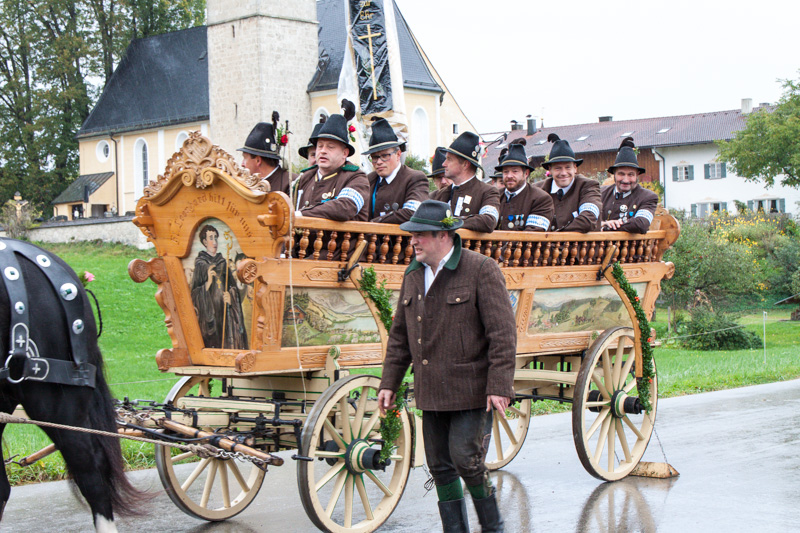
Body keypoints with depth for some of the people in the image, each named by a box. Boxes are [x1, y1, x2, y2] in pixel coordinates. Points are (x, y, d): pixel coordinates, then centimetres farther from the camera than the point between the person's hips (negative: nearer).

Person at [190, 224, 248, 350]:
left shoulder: (223, 262, 13)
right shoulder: (201, 264, 1)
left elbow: (233, 287, 11)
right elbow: (195, 293, -4)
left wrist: (230, 297, -9)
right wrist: (208, 282, -19)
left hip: (225, 312, 4)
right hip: (208, 313, -4)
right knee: (211, 344, -12)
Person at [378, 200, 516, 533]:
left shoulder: (482, 270, -9)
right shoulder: (413, 275, 11)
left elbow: (503, 334, -12)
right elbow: (399, 336, 17)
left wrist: (499, 386, -18)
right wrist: (389, 383, 12)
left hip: (471, 391, -6)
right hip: (431, 393, 6)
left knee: (466, 460, -8)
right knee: (440, 467, 9)